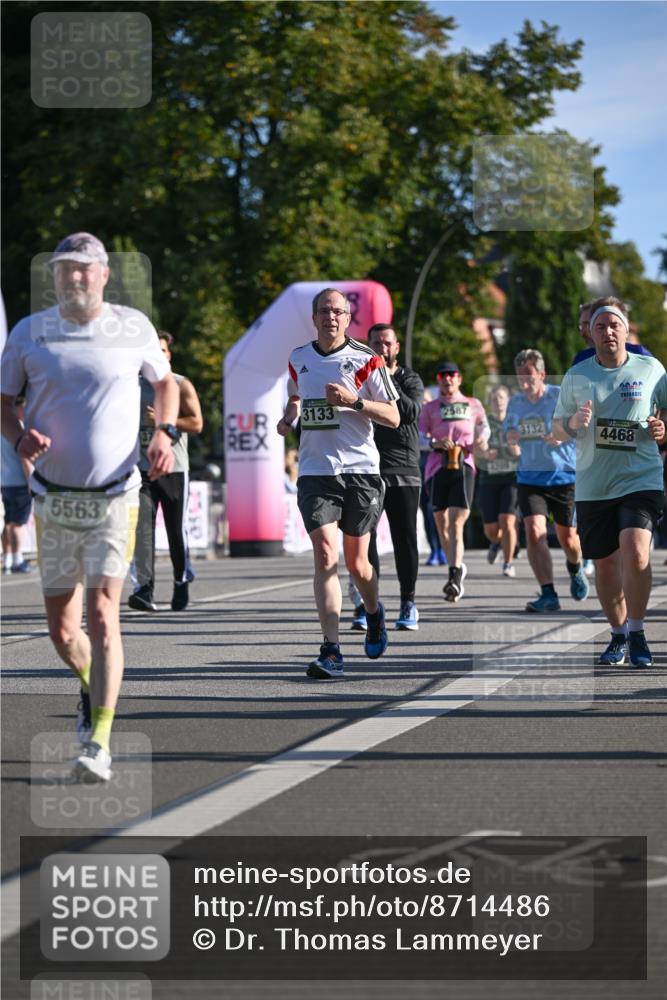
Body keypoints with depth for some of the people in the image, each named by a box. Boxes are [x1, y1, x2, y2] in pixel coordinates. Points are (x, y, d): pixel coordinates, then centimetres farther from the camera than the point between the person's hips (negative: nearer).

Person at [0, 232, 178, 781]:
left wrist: (164, 434, 0)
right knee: (61, 628, 7)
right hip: (53, 499, 2)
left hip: (114, 499, -2)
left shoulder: (134, 327, 1)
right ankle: (90, 686, 40)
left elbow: (165, 381, 18)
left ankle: (99, 744, -14)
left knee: (102, 617, -14)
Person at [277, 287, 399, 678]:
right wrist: (289, 416, 9)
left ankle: (374, 612, 42)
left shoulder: (365, 359, -1)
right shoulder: (299, 359, 10)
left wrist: (354, 401, -17)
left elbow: (393, 416, -2)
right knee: (325, 554, -15)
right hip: (315, 472, 2)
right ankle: (331, 653, -18)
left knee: (357, 562, 7)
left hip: (361, 470, -1)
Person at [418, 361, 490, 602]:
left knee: (456, 523, -15)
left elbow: (484, 427, 28)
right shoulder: (430, 408, 13)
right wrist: (435, 443, -11)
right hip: (437, 467, 2)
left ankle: (455, 577, -23)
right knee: (442, 525, 7)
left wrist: (480, 440, 6)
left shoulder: (472, 405, 15)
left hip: (463, 466, -2)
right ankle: (457, 568, 27)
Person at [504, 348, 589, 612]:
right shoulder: (515, 403, 5)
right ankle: (548, 595, -17)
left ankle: (575, 569, 45)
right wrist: (511, 441, -10)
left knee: (567, 539, 9)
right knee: (534, 532, -17)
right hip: (530, 479, 3)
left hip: (564, 479, -3)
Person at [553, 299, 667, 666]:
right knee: (605, 564, 8)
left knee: (635, 550, -22)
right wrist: (574, 423, -13)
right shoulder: (576, 376, 5)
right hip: (593, 485, 3)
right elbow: (558, 428, 10)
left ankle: (637, 632, -6)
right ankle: (618, 634, 27)